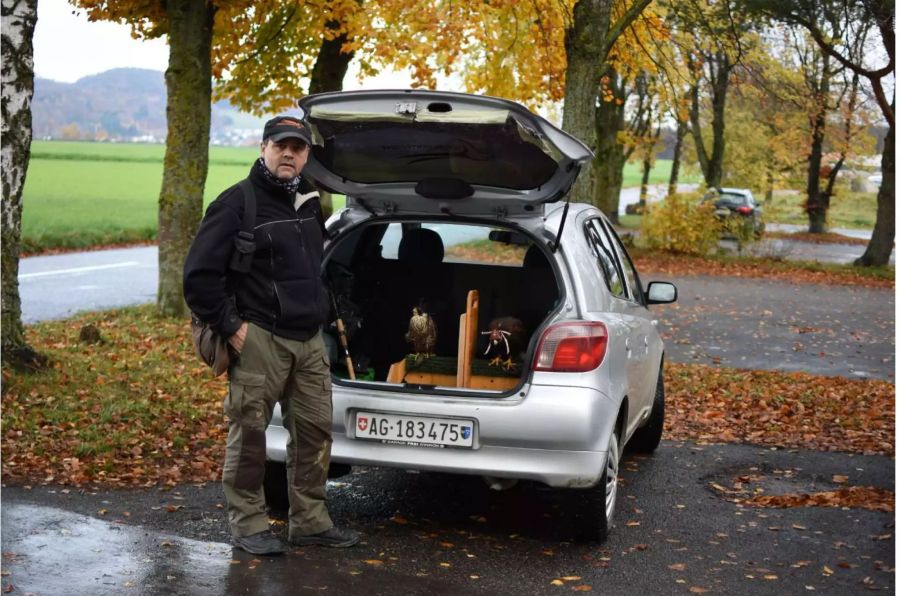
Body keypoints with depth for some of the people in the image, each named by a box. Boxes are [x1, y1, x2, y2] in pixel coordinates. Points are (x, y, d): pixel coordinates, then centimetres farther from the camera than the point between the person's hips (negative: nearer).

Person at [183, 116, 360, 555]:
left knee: (314, 431, 10)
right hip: (259, 340, -7)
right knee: (248, 434, -2)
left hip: (309, 340, 8)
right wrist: (229, 326, -13)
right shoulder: (237, 204, -9)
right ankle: (248, 525, 10)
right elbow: (199, 275, -13)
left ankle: (309, 522, 21)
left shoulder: (308, 203, 15)